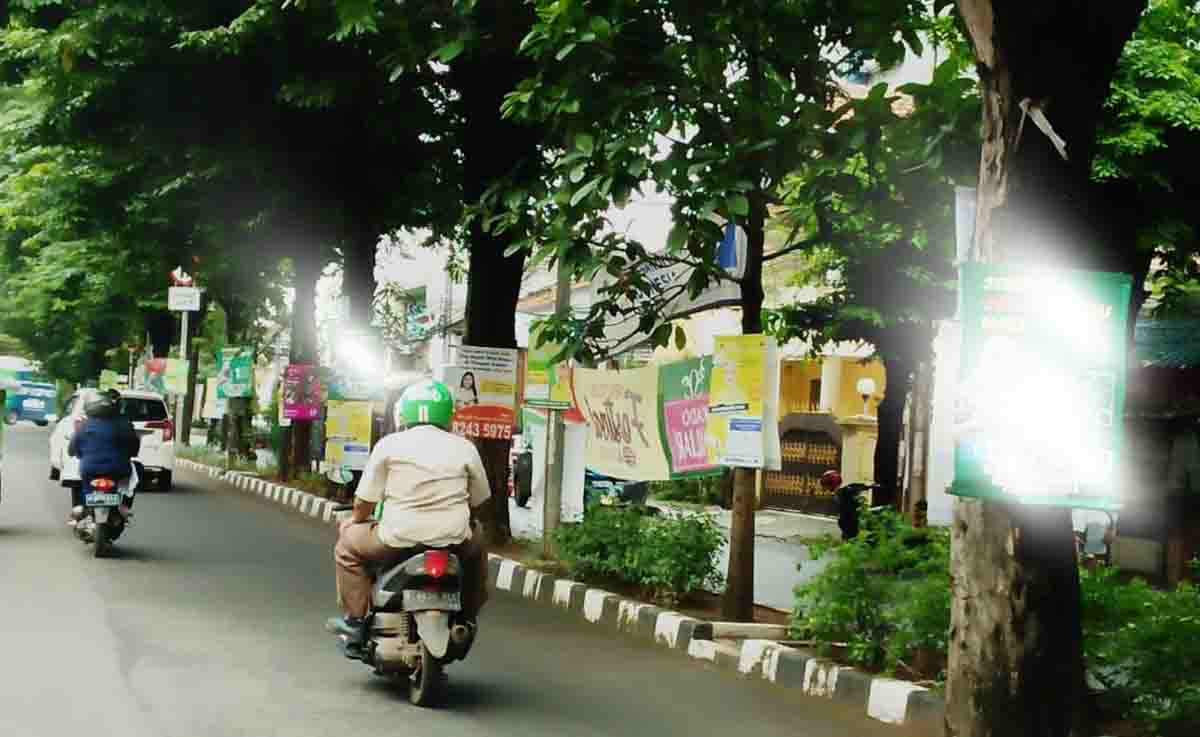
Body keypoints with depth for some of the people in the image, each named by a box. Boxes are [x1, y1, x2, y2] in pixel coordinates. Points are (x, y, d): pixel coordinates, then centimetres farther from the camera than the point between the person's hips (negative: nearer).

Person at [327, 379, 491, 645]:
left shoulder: (389, 445, 1)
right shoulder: (465, 448, 6)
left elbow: (365, 499, 3)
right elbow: (478, 502, 13)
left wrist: (355, 519, 24)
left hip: (398, 540, -2)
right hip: (454, 540, 2)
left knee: (348, 545, 23)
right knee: (476, 545, 36)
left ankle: (355, 619, 17)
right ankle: (467, 620, 36)